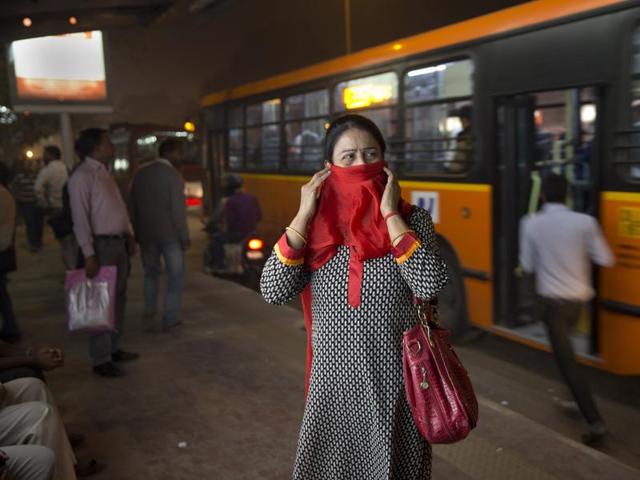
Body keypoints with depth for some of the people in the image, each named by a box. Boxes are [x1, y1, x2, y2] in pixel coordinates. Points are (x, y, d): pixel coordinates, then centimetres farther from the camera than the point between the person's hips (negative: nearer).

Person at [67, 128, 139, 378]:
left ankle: (113, 348, 28)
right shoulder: (81, 176, -14)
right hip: (101, 244, -9)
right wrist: (89, 254, -22)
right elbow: (80, 217, -19)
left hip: (118, 242, 9)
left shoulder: (104, 172, 13)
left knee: (118, 297, 15)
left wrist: (129, 236, 15)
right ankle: (101, 359, 6)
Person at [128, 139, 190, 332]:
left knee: (151, 272, 23)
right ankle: (170, 319, 7)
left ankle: (149, 312, 24)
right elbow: (178, 210, -15)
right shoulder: (173, 175, -13)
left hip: (146, 233, 5)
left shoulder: (140, 173, 4)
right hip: (169, 234, -5)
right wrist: (184, 237, -8)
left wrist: (137, 232, 16)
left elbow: (132, 205, 8)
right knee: (175, 275, 6)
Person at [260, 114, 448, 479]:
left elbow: (431, 285, -22)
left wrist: (390, 214, -18)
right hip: (333, 380, 2)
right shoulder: (316, 225, -2)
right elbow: (273, 292, -12)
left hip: (393, 381, -1)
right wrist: (303, 216, -14)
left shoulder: (412, 220, -5)